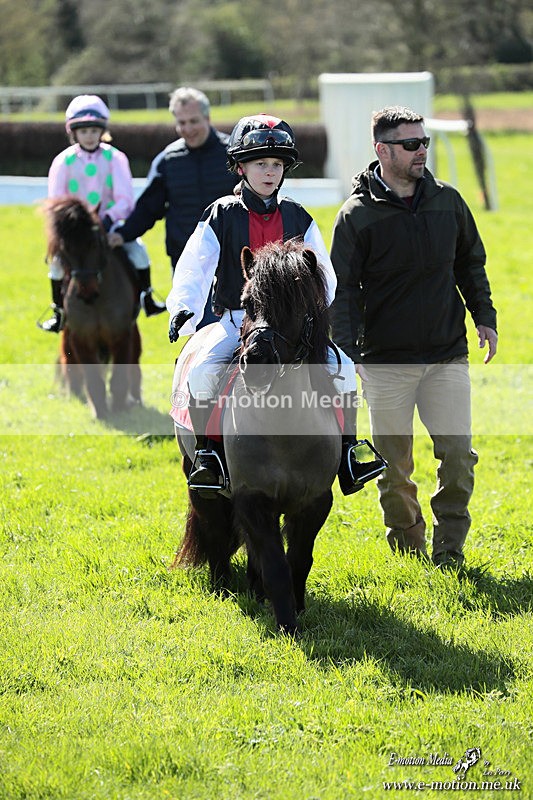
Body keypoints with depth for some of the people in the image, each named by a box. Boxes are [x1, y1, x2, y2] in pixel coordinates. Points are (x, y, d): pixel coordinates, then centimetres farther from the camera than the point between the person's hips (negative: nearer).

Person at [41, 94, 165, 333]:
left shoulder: (115, 158, -5)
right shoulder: (63, 161, -5)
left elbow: (125, 200, -11)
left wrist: (109, 218, -28)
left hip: (108, 222, 0)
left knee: (137, 249, -20)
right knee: (57, 259, -21)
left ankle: (146, 300, -3)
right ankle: (59, 313, -3)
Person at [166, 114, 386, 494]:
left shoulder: (297, 217, 8)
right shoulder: (221, 216, 0)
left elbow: (321, 272, 11)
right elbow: (194, 268, -6)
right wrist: (183, 308, -23)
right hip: (237, 321, -2)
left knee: (342, 364, -16)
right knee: (203, 370, -28)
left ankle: (347, 456, -10)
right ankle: (206, 455, -15)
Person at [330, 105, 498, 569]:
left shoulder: (448, 201, 6)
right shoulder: (358, 215, -6)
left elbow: (471, 263, 20)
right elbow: (342, 289, -6)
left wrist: (485, 317, 13)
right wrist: (348, 354, -14)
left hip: (448, 355, 3)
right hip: (386, 361, -3)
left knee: (458, 452, -6)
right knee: (395, 466, 5)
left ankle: (449, 545, 6)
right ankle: (408, 548, 21)